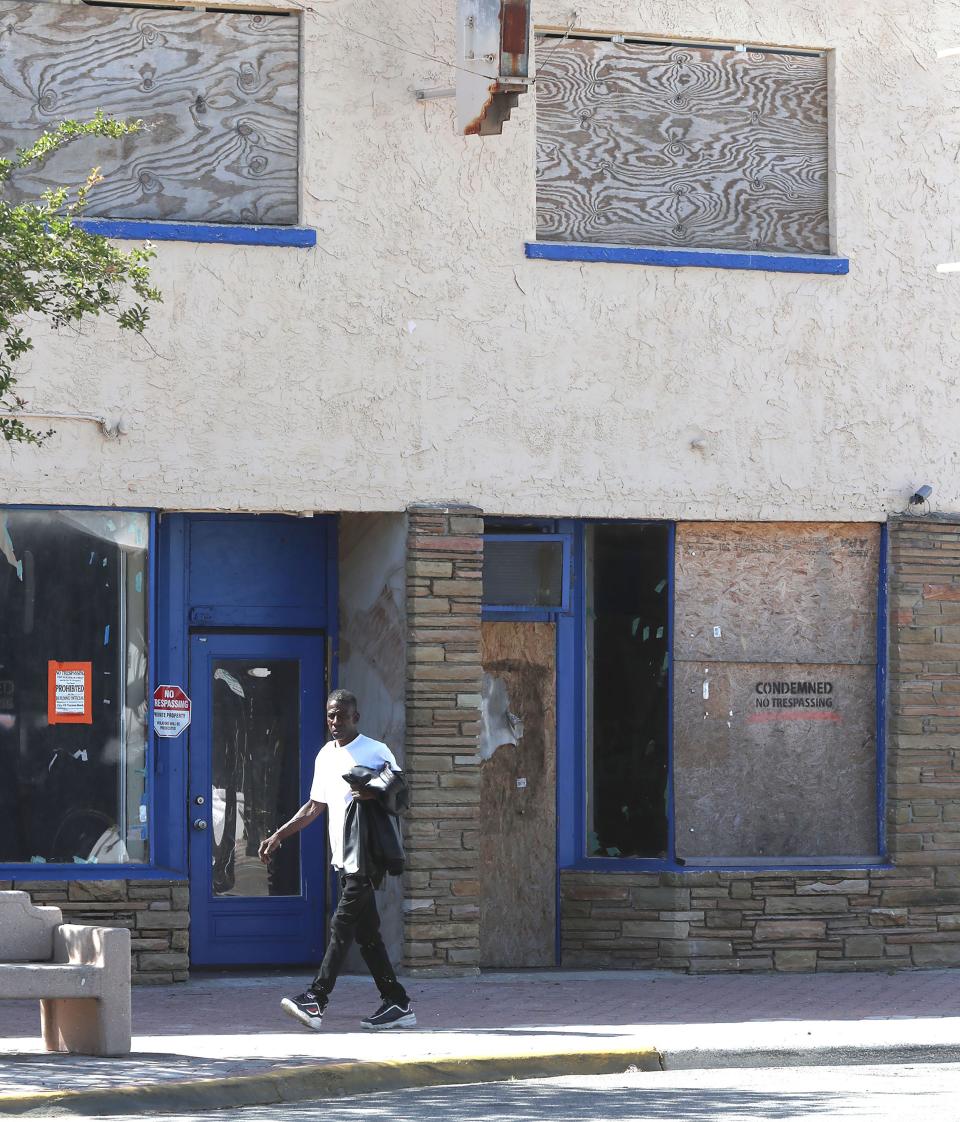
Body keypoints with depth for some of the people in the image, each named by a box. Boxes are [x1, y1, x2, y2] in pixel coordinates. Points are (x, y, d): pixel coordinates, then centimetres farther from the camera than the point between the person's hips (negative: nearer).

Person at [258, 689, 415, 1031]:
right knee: (366, 932, 7)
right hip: (342, 857, 8)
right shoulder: (325, 756, 17)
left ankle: (315, 1000, -15)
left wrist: (377, 794, -25)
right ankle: (397, 1004, 11)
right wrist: (278, 836, 19)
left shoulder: (376, 752, -5)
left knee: (342, 926, -12)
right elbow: (315, 806, 23)